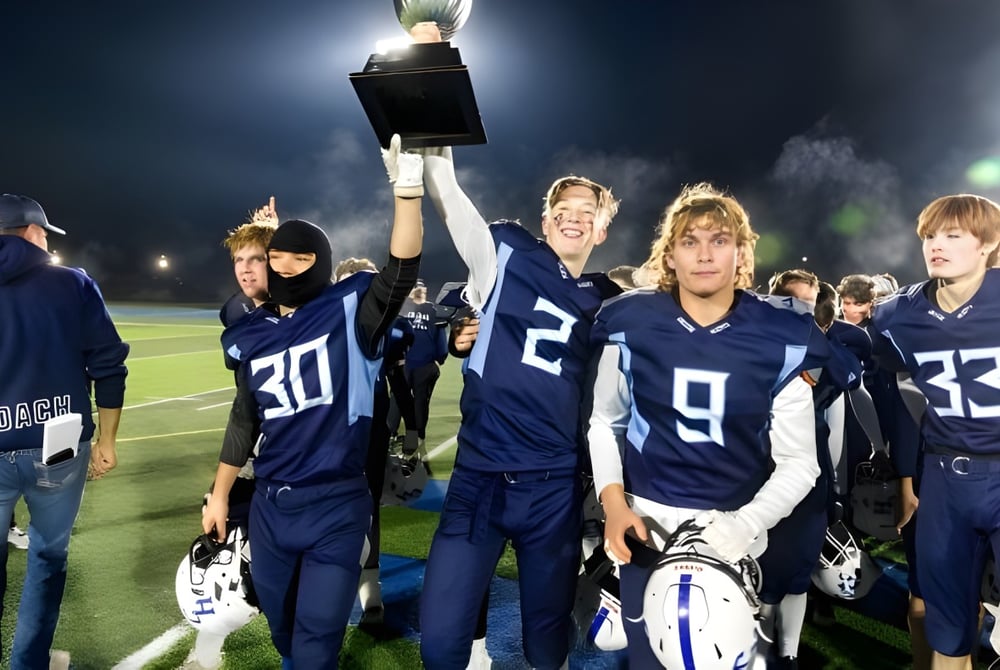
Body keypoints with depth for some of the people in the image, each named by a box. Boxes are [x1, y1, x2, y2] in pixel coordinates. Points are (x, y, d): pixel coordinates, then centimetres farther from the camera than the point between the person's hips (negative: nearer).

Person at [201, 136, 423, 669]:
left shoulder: (349, 314, -8)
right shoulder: (252, 335, 6)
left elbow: (401, 272, -25)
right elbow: (244, 420, 14)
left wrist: (407, 190, -36)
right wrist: (219, 495, 16)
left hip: (336, 507, -5)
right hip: (270, 507, 5)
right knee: (282, 626, 24)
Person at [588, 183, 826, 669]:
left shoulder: (780, 338, -8)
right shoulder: (632, 324, -7)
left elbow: (799, 462, -4)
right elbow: (605, 421, 6)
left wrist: (745, 525, -18)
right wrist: (613, 500, -6)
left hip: (735, 538, 0)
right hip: (647, 529, 1)